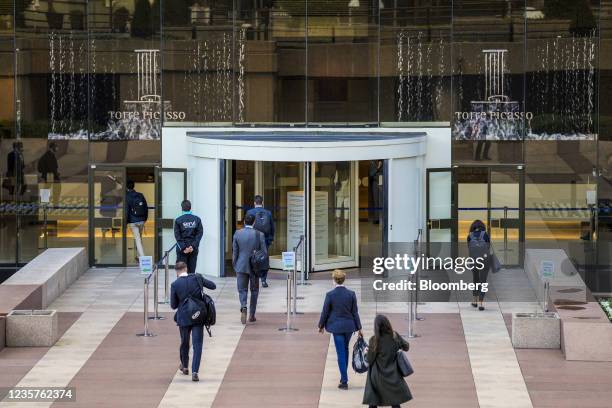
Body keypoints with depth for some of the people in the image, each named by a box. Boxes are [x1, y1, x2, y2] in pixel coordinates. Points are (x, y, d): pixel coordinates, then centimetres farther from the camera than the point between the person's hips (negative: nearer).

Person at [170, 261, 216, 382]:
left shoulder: (175, 285, -9)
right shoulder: (197, 278, -5)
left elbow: (173, 306, -3)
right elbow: (213, 286, 8)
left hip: (184, 317, 0)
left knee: (184, 342, 20)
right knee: (197, 344, -1)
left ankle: (184, 366, 40)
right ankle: (195, 371, -12)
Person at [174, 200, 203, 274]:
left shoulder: (178, 220, -4)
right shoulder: (197, 219, 1)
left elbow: (177, 236, -7)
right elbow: (199, 234, -3)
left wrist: (183, 248, -8)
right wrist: (193, 246, -7)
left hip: (182, 249, -2)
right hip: (193, 249, 2)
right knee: (192, 271, 4)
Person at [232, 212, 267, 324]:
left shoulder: (237, 234, -5)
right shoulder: (259, 235, -7)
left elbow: (234, 252, 0)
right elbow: (264, 252, -3)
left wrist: (234, 266, 11)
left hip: (241, 266, 0)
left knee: (242, 290, 7)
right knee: (254, 290, 14)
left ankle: (243, 307, -21)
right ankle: (251, 315, 16)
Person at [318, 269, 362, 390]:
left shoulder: (330, 294, -11)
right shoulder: (351, 294, -5)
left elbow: (325, 311, -4)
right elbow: (355, 312, 0)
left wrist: (321, 325, 10)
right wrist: (359, 328, 8)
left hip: (336, 326, -3)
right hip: (349, 325, 3)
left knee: (341, 353, -1)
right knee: (345, 349, 21)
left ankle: (344, 381, -5)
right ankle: (344, 377, 29)